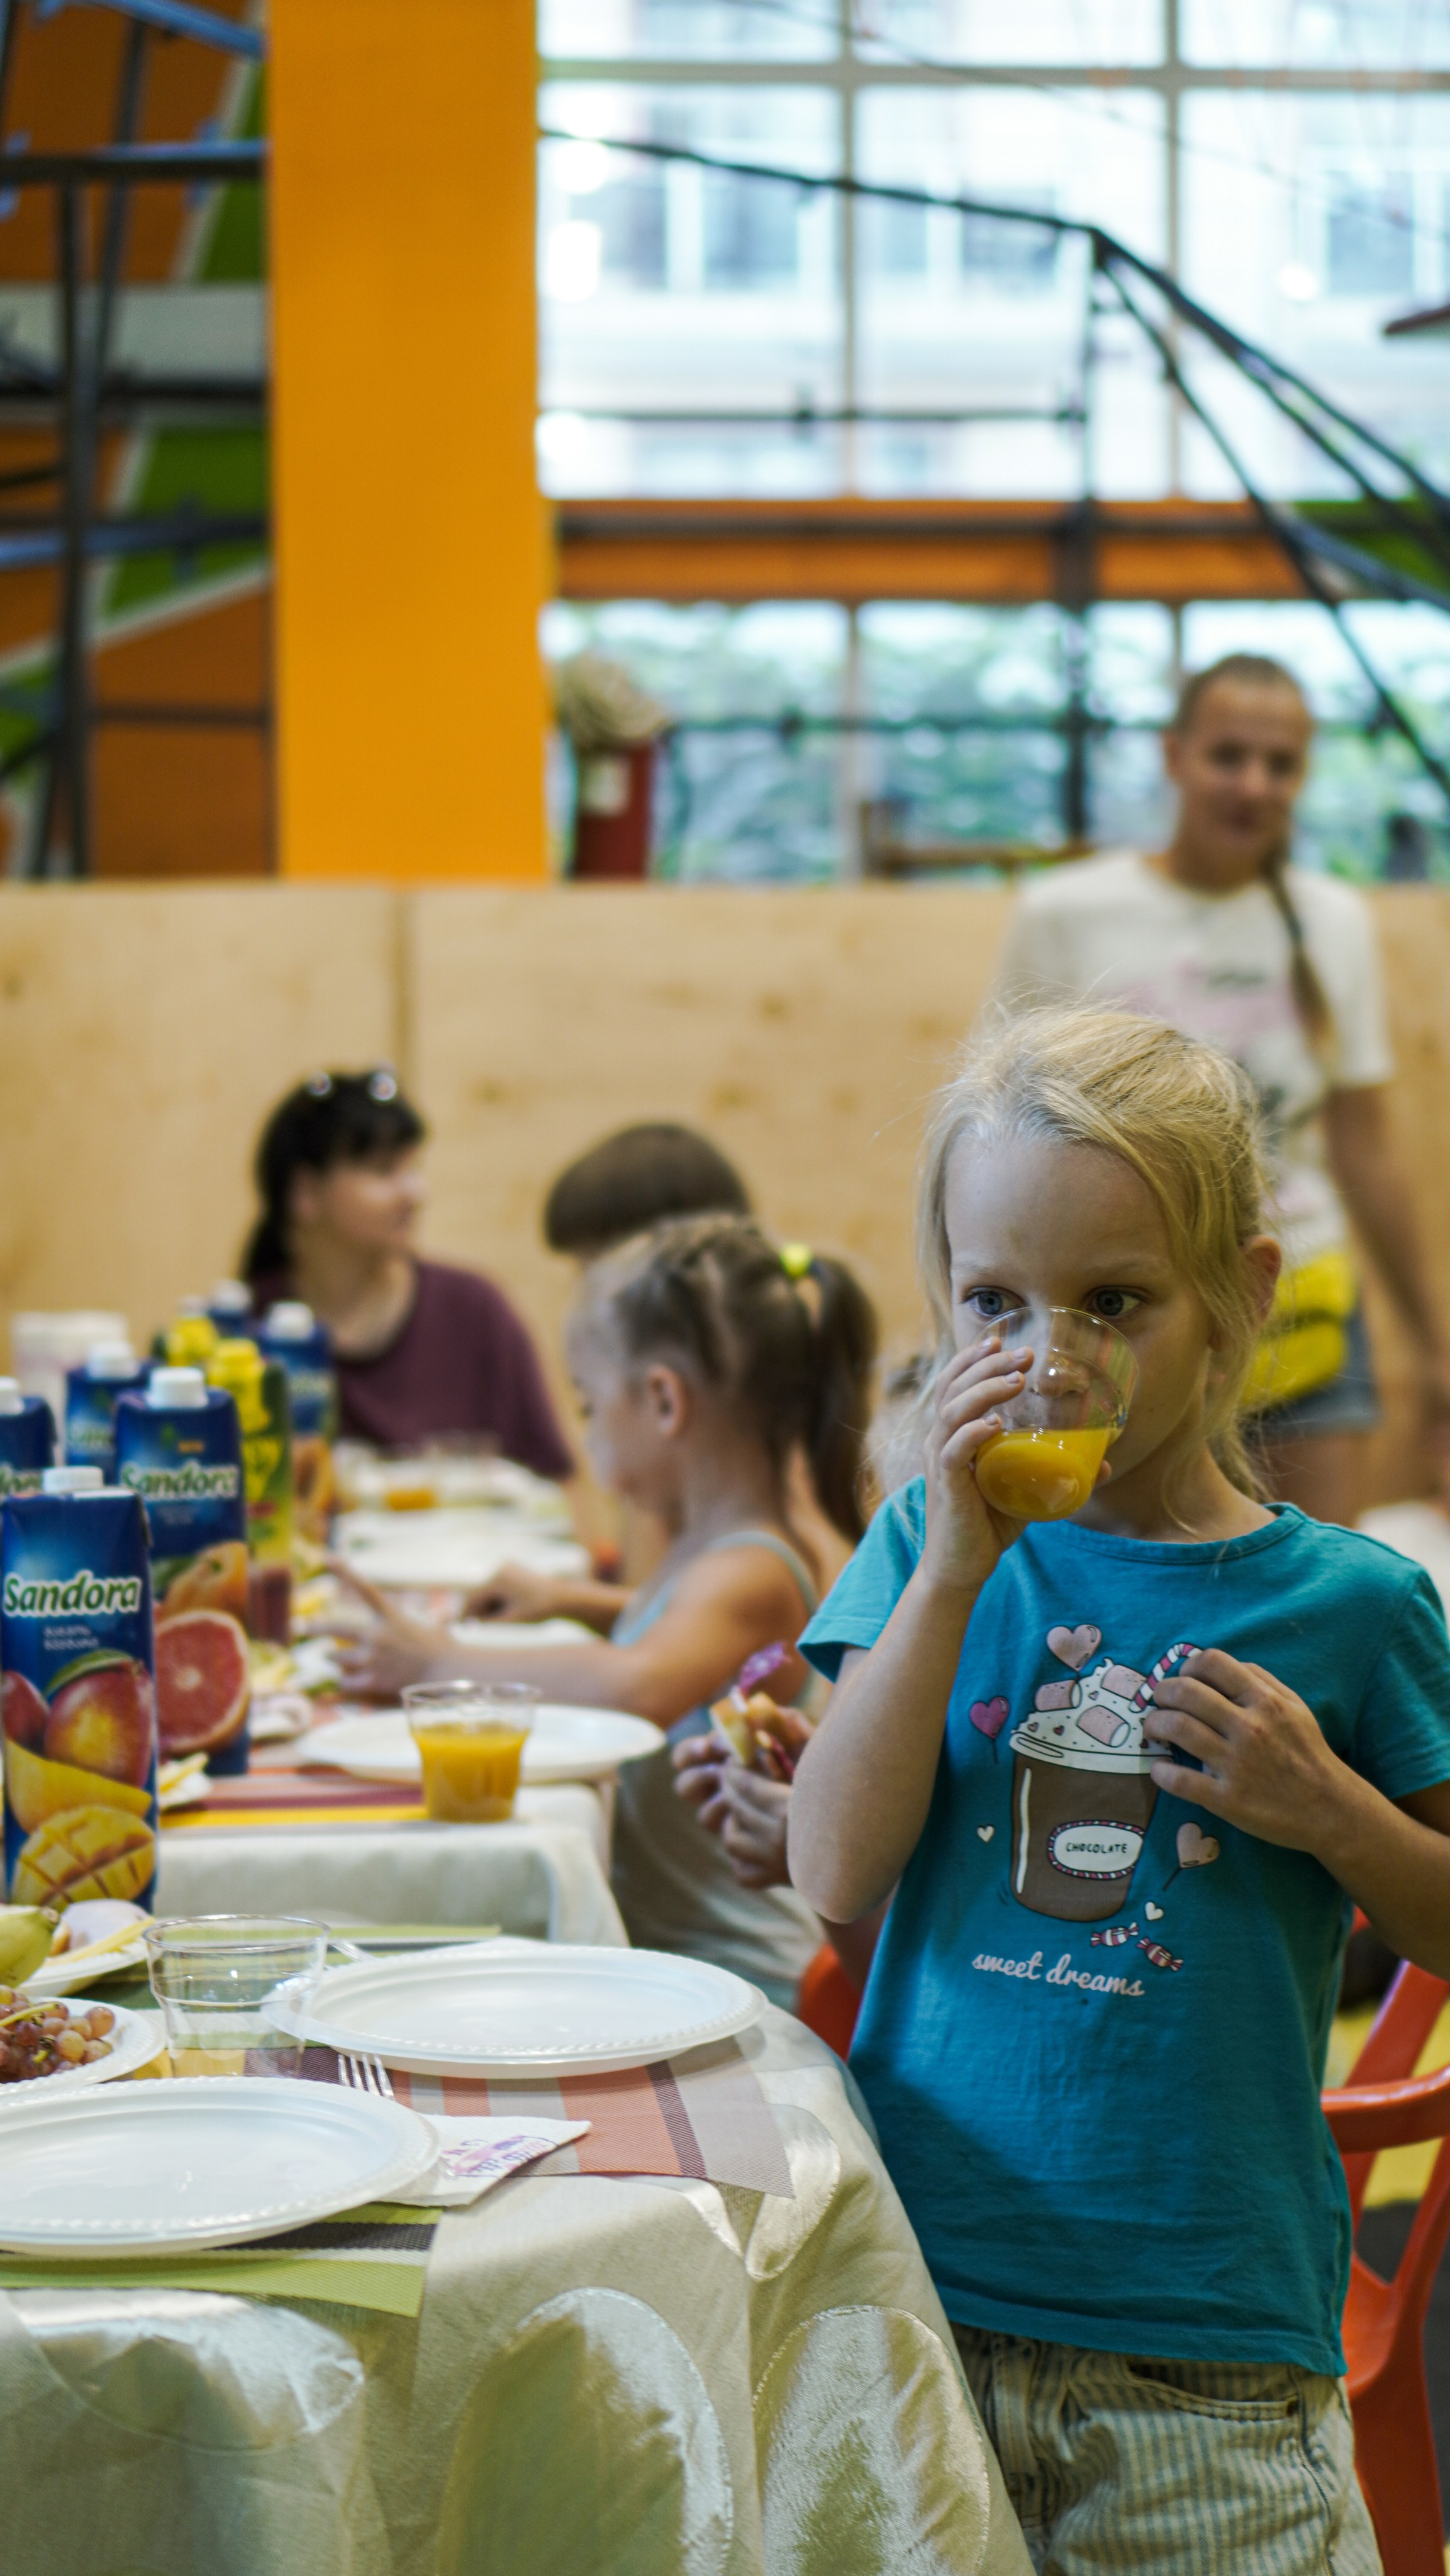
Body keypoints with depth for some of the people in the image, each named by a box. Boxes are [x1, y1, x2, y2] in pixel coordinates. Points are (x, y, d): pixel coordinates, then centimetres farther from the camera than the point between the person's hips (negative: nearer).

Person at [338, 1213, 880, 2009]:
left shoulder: (749, 1576, -16)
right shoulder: (702, 1549, 14)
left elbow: (639, 1687, -37)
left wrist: (440, 1662, -26)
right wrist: (581, 1602, 26)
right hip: (649, 1934, 9)